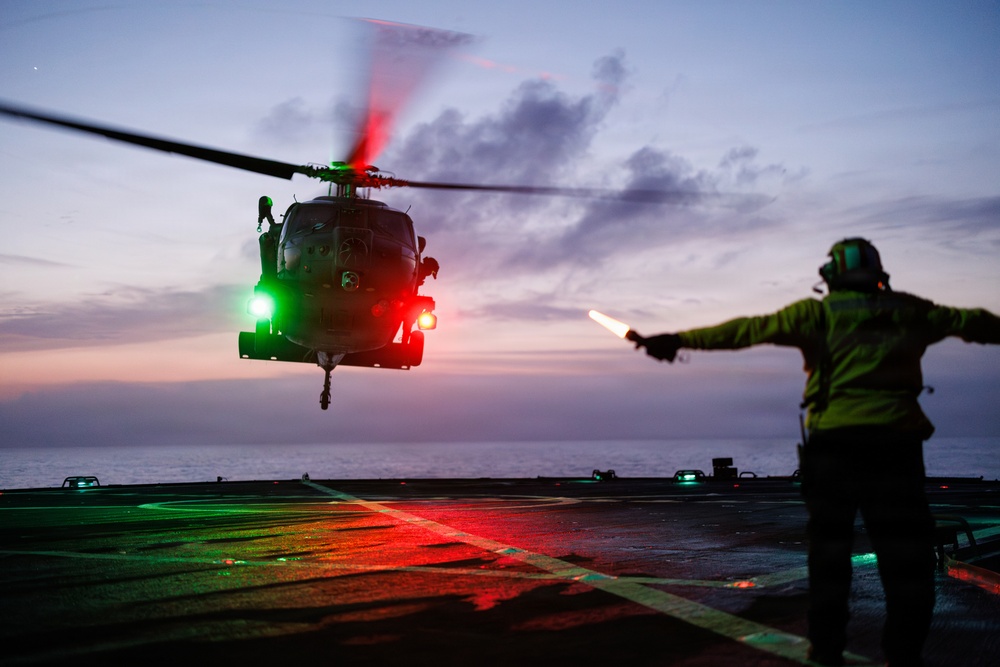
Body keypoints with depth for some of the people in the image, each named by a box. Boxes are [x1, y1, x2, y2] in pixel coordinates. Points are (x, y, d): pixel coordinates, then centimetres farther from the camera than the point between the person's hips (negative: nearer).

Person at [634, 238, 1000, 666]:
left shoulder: (819, 313, 2)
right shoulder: (910, 312, 9)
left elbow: (748, 330, -5)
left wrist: (680, 340, -6)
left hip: (835, 440, -1)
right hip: (897, 438, 1)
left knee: (830, 546, 9)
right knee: (904, 551, 7)